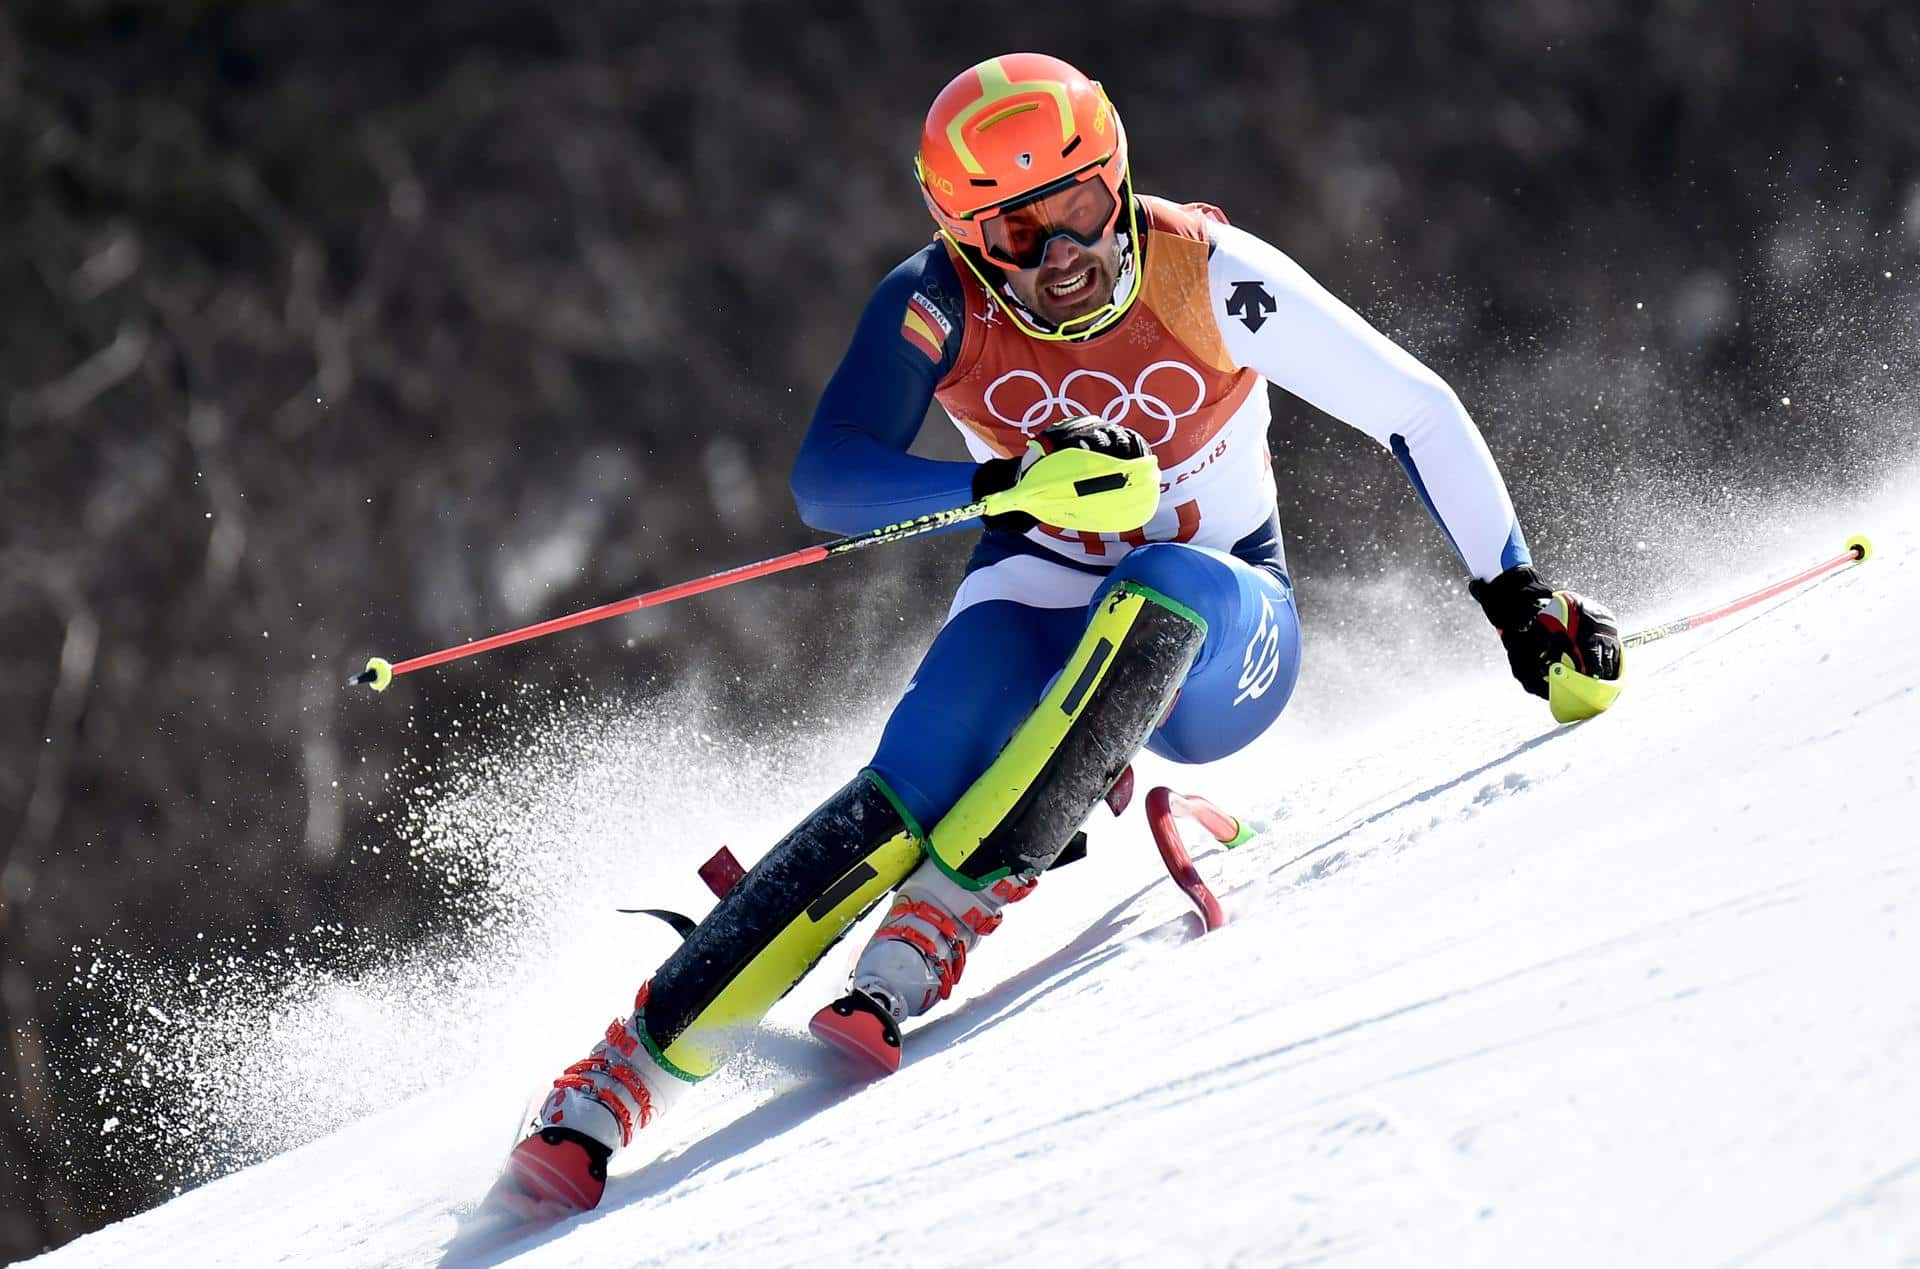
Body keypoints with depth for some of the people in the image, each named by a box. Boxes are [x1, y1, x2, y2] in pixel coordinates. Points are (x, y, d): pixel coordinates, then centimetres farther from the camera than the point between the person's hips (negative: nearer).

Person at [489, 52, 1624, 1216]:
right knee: (908, 796, -27)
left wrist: (1520, 596, -11)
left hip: (1216, 642, -1)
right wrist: (1010, 484, -42)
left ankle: (921, 943, -38)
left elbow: (1415, 411, -12)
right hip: (1044, 607, 1)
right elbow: (825, 481, -27)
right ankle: (608, 1092, -28)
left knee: (1161, 590, -37)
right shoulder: (939, 305, -17)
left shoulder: (1207, 275, -21)